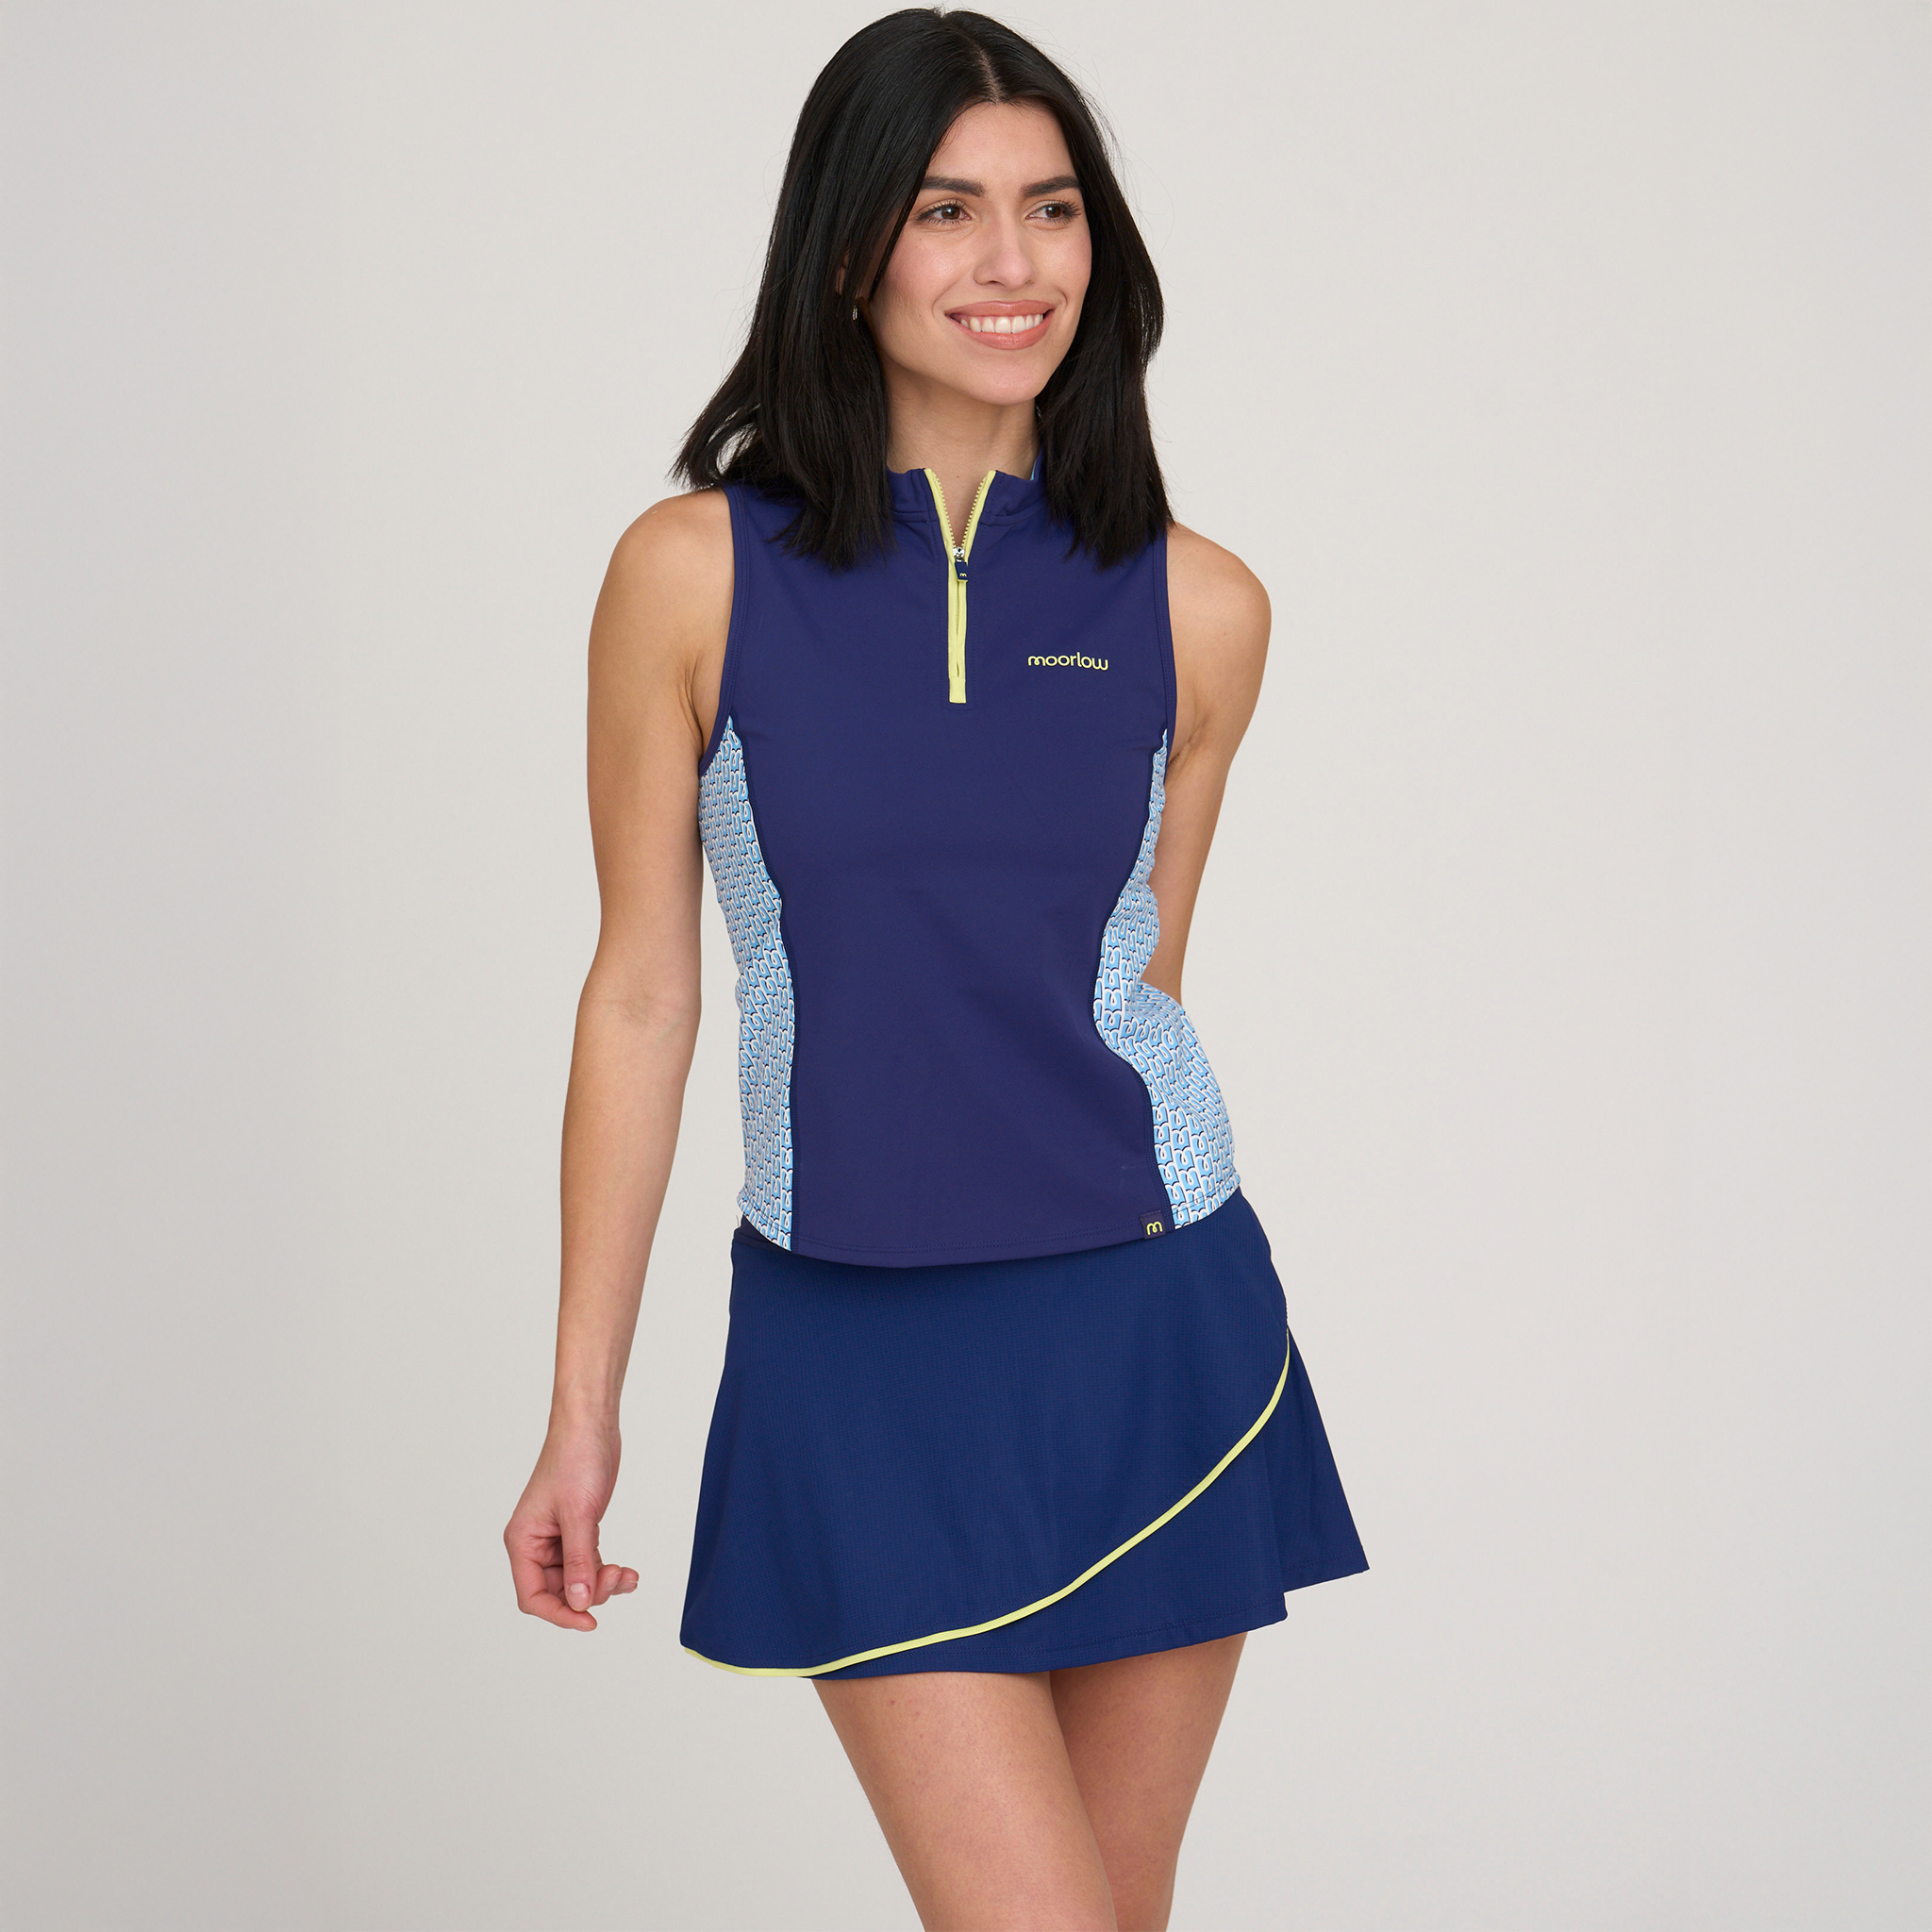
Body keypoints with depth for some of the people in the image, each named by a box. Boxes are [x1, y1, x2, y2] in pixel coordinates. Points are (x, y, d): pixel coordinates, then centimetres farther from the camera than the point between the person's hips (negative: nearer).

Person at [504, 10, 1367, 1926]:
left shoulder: (1194, 607, 0)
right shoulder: (696, 574, -5)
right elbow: (642, 993, 0)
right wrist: (583, 1403, 2)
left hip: (1147, 1329, 2)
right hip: (856, 1356, -2)